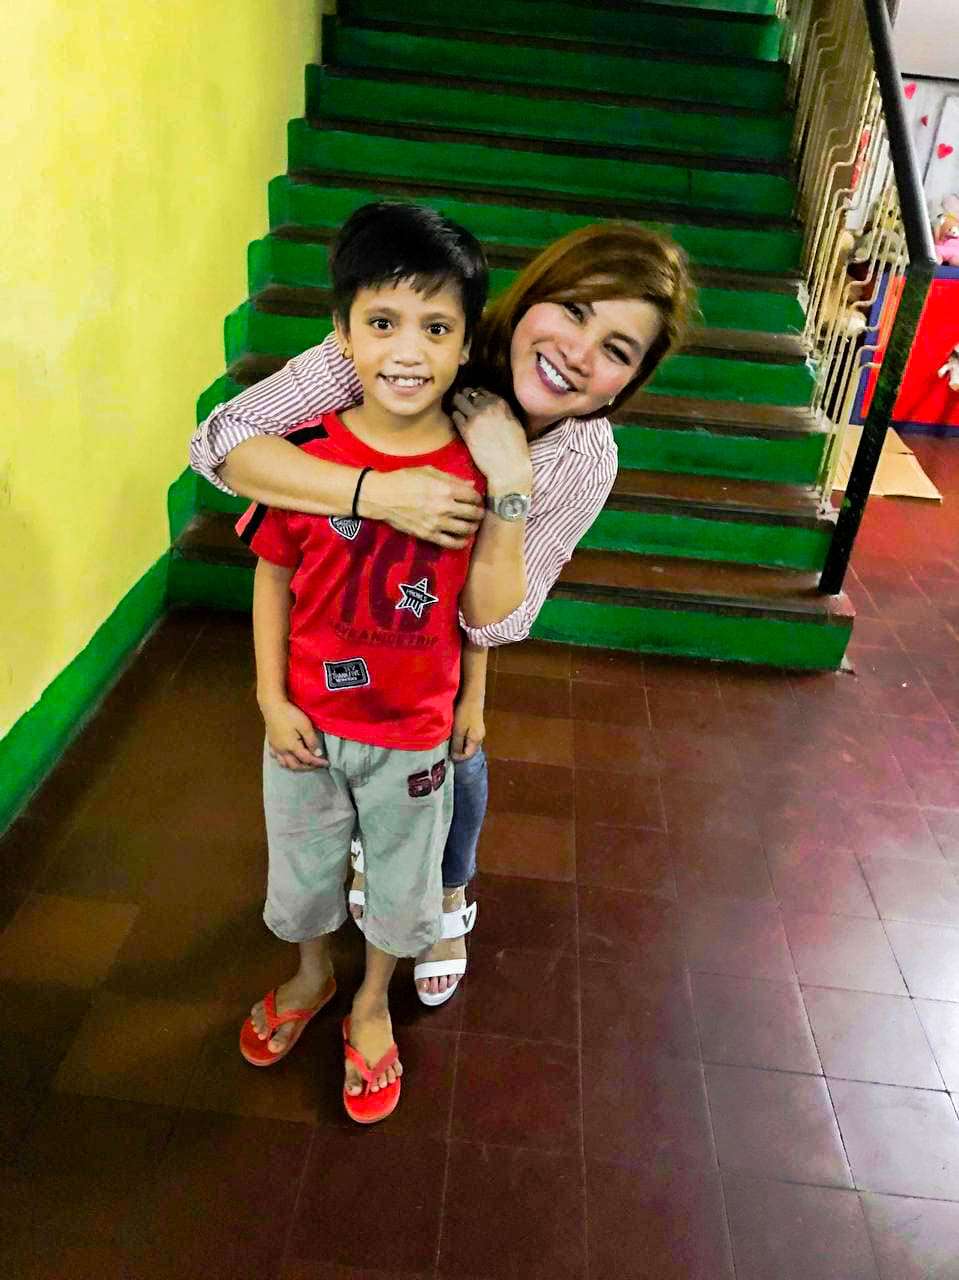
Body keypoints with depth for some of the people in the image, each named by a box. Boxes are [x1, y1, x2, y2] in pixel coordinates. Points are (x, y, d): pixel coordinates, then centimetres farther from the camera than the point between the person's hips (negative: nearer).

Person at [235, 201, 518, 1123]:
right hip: (306, 721, 1)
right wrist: (271, 700, -7)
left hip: (413, 734, 0)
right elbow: (272, 575, -4)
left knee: (401, 882, 21)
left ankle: (372, 1004, 51)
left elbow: (485, 615, -14)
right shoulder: (306, 451, -15)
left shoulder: (477, 470, -16)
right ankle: (311, 976, 57)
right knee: (302, 867, 24)